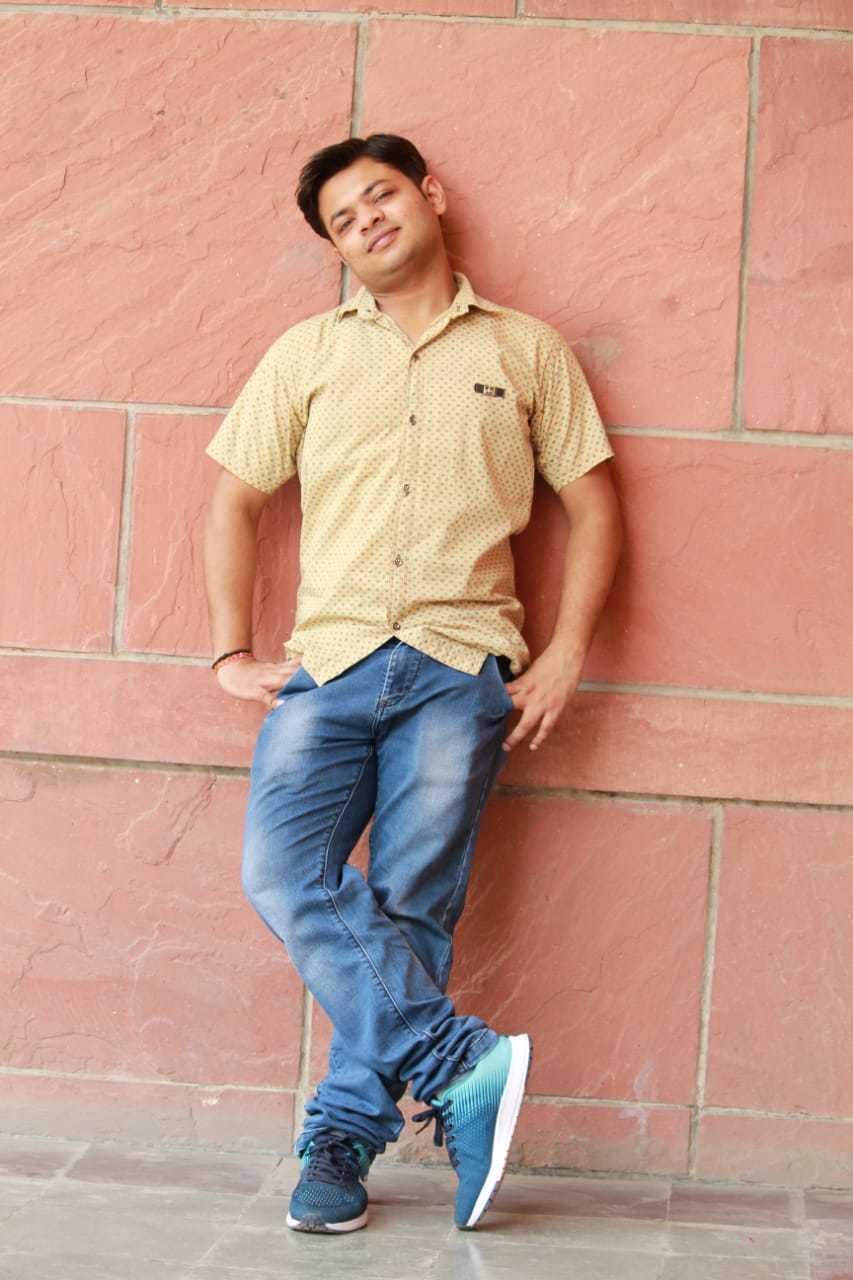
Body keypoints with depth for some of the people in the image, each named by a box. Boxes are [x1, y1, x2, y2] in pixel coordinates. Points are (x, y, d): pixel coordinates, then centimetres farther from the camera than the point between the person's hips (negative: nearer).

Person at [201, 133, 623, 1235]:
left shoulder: (526, 351, 13)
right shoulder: (308, 353, 17)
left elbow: (593, 503, 13)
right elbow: (234, 497, 16)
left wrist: (564, 657, 3)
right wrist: (231, 654, 6)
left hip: (460, 666, -1)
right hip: (330, 659, 2)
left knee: (409, 904, -8)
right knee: (283, 868, -20)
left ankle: (345, 1132, 0)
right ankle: (460, 1065, -19)